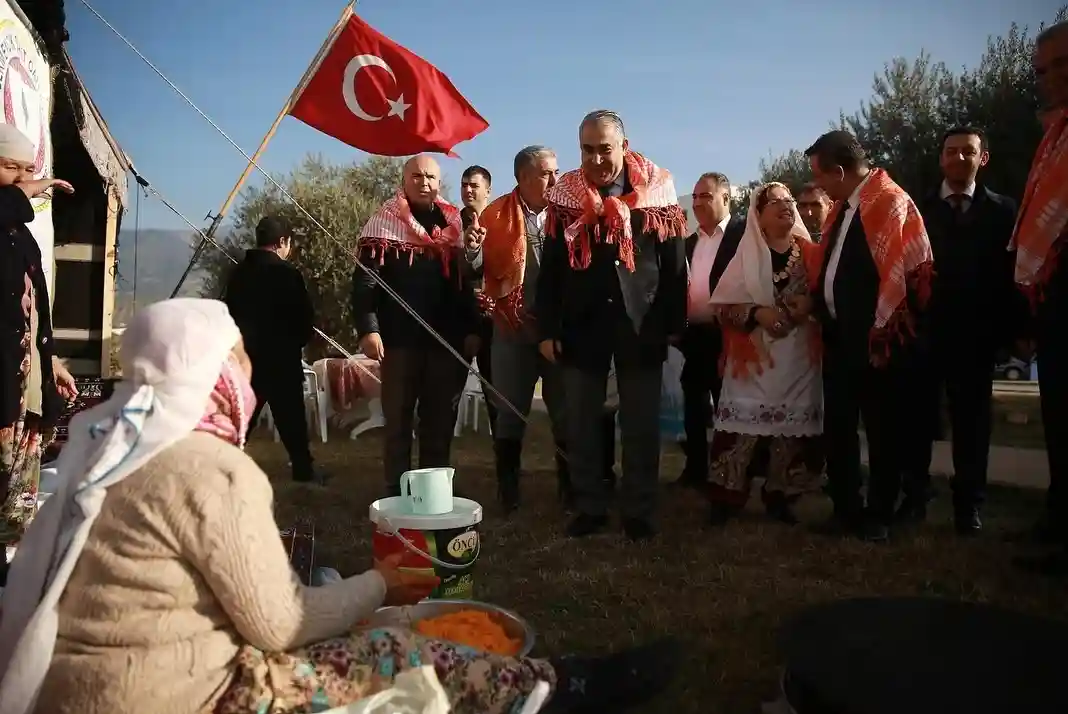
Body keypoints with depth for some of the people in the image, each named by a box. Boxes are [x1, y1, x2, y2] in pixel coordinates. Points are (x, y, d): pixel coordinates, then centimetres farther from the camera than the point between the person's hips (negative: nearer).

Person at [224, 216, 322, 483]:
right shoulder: (286, 272, -12)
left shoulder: (239, 271, 5)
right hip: (280, 356, -5)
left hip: (245, 354, 5)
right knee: (290, 416, 5)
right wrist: (296, 342, 8)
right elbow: (305, 317, -10)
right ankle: (303, 469, 13)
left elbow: (229, 311, 10)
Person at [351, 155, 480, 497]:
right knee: (398, 421, 5)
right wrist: (368, 329, -16)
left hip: (447, 339, 3)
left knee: (440, 422, 9)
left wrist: (472, 329, 6)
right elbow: (365, 281, -6)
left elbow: (465, 282, 14)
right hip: (401, 339, -3)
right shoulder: (385, 221, 1)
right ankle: (397, 494, 13)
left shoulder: (453, 224, 13)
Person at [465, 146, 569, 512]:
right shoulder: (497, 214, -1)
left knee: (565, 411, 11)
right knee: (510, 413, 9)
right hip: (513, 330, -1)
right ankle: (508, 491, 22)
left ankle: (570, 488, 26)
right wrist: (473, 250, -22)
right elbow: (480, 269, -2)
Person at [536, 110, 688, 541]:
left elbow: (674, 265, 2)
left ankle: (639, 512, 21)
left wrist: (675, 324, -1)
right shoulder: (566, 197, 2)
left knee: (641, 428, 7)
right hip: (582, 325, 2)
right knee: (581, 426, 9)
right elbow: (550, 270, 4)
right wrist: (547, 329, 0)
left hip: (641, 326, -1)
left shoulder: (656, 193, -2)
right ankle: (590, 509, 23)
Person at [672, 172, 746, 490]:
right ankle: (695, 469, 23)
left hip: (726, 337, -6)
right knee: (694, 407, 12)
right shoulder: (690, 242, 16)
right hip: (693, 336, 6)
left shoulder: (744, 233, -5)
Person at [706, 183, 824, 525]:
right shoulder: (747, 254, 4)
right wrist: (757, 312, -16)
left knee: (792, 425, 5)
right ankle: (727, 496, 3)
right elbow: (723, 305, -1)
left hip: (798, 357, 2)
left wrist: (811, 304, -10)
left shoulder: (810, 252, 9)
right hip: (754, 356, -2)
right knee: (743, 426, -7)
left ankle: (780, 496, 19)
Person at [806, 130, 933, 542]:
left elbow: (906, 271, -16)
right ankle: (846, 509, 25)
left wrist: (883, 335, -15)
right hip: (839, 337, 8)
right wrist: (818, 305, 10)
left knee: (882, 431, 5)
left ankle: (879, 515, 19)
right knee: (838, 428, 12)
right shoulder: (842, 207, 13)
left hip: (877, 340, -8)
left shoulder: (893, 202, -12)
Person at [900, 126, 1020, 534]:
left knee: (972, 420, 6)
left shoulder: (1002, 211, 8)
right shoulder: (918, 209, 8)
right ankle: (915, 497, 14)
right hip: (923, 330, 0)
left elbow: (1011, 274, 3)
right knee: (919, 418, 4)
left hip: (975, 335, 0)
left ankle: (968, 506, 15)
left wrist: (1012, 330, -5)